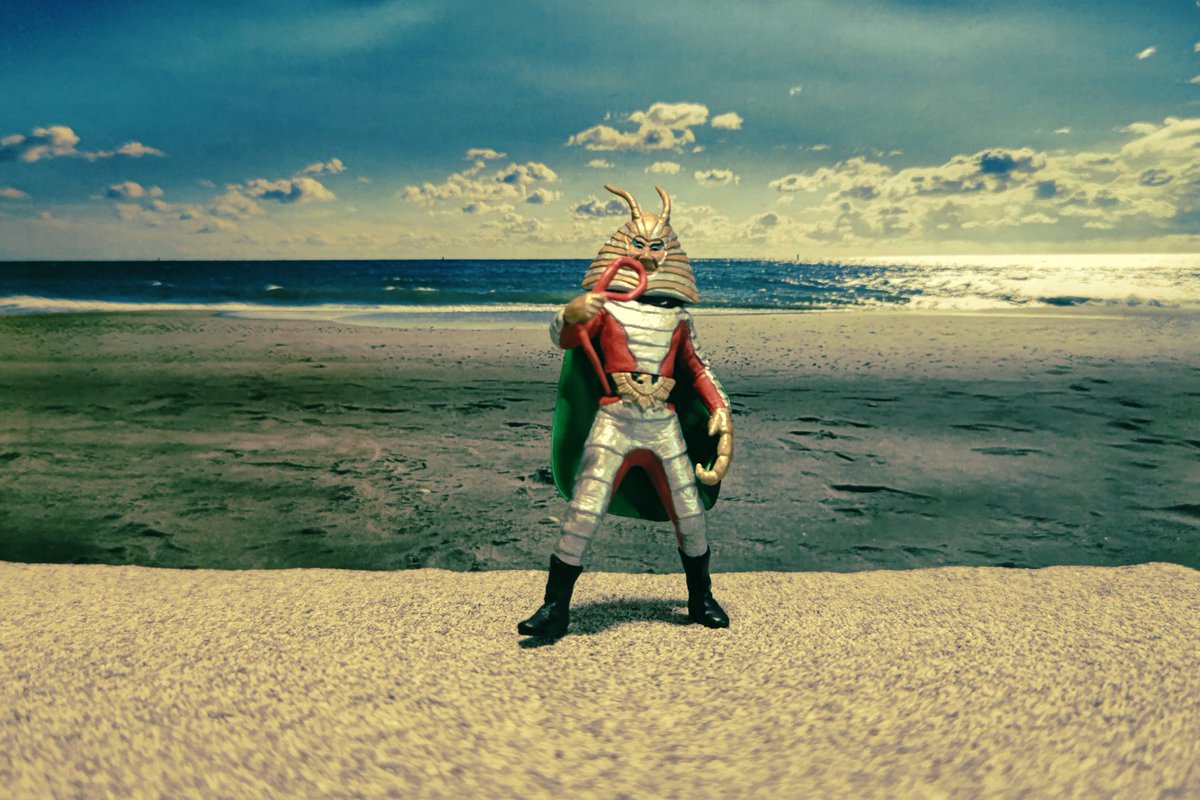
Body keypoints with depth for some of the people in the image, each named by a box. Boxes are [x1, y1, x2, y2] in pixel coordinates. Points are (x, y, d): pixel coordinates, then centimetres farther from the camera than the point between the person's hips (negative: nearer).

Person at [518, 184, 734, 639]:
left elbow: (695, 366, 23)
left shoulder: (678, 312, 14)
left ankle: (701, 601, 32)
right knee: (582, 514, -9)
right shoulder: (606, 302, 2)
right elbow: (562, 338, -12)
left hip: (665, 425, 4)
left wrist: (719, 405, 10)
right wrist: (570, 315, -34)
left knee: (690, 516, 11)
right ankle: (554, 609, 5)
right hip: (614, 421, -4)